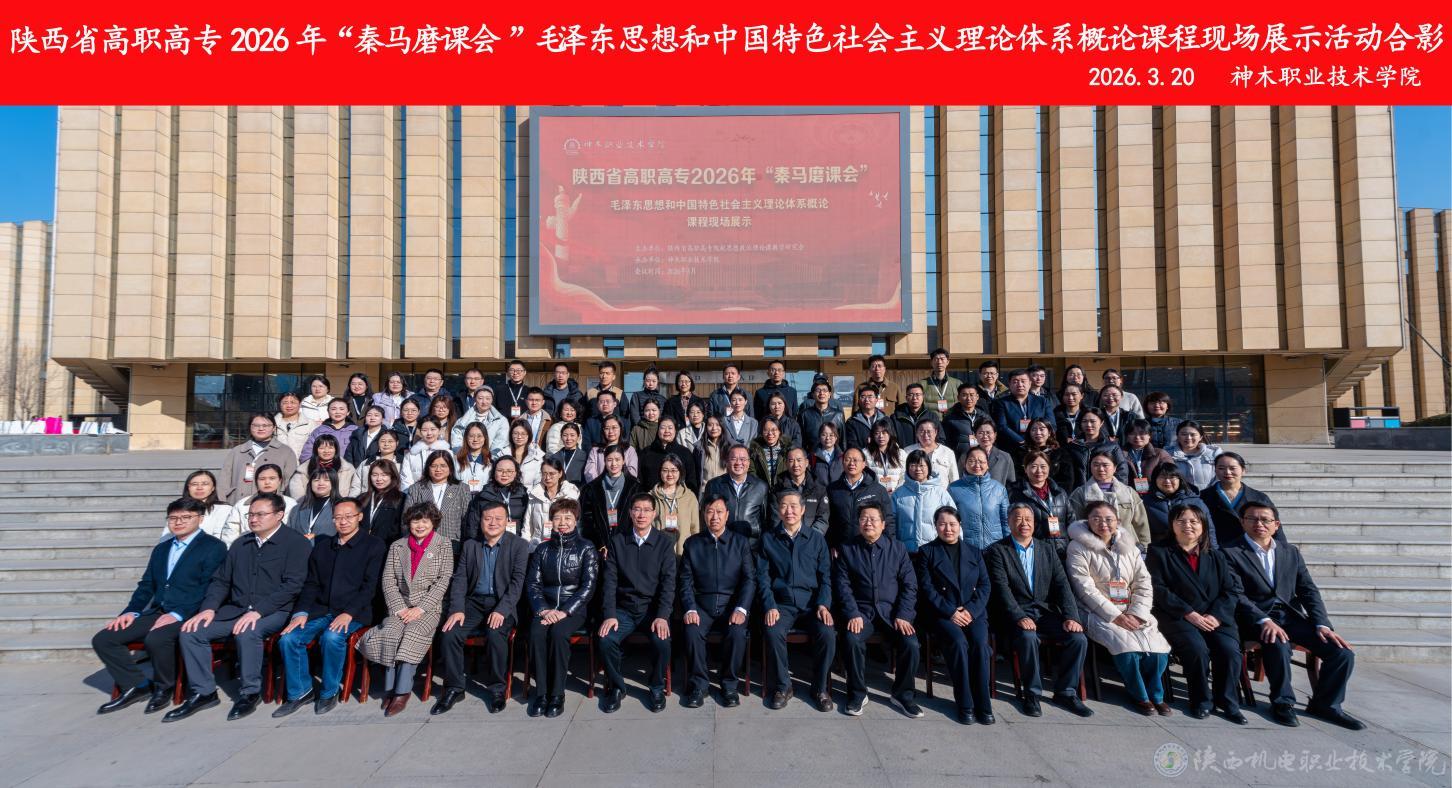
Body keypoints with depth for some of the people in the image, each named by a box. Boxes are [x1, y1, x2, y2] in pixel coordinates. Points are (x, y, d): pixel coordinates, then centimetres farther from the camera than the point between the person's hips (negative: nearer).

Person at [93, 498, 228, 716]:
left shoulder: (214, 547, -2)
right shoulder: (161, 549, 23)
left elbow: (209, 589, -12)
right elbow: (146, 585, 20)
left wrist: (177, 614, -21)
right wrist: (131, 612, 2)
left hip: (187, 616, -7)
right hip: (156, 613, 8)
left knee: (156, 639, -34)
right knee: (102, 639, -7)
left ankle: (164, 688, -6)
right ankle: (136, 685, 6)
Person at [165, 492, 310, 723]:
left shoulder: (296, 543, -3)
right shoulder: (242, 544, 18)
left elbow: (292, 585, -13)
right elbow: (221, 580, 18)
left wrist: (258, 611, -22)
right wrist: (209, 608, -2)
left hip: (274, 612, -6)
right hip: (235, 610, 7)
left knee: (248, 632, -35)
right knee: (190, 632, -12)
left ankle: (249, 693, -15)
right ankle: (202, 692, -1)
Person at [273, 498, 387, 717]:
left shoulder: (374, 545, 2)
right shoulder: (322, 545, 18)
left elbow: (370, 586, -6)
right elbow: (311, 583, 13)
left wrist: (348, 614, -19)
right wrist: (302, 612, -4)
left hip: (353, 613, -5)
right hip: (321, 609, 5)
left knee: (332, 637, -33)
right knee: (288, 639, -19)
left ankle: (329, 692, -10)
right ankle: (300, 692, 0)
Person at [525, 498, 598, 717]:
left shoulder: (585, 548, 2)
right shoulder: (542, 549, 13)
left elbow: (588, 586, -6)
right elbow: (532, 584, 6)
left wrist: (564, 611, -16)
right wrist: (542, 609, -12)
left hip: (574, 607, -2)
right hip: (546, 607, 3)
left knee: (558, 633, -32)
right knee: (537, 633, -28)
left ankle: (557, 694, -21)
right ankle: (541, 691, -19)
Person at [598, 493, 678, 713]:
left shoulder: (664, 543, 1)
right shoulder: (617, 540, 4)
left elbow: (668, 582, -6)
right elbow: (610, 580, -1)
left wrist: (662, 616, -19)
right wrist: (609, 615, -13)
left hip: (653, 608, -1)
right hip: (624, 608, 1)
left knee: (662, 642, -28)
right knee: (606, 640, -25)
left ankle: (657, 687, 1)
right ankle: (616, 687, 2)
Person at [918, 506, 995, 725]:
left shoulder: (974, 552, 18)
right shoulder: (927, 551, 9)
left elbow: (985, 585, 10)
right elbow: (926, 587, 0)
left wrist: (971, 610, -8)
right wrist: (950, 612, -12)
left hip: (973, 611, 2)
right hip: (942, 613, -2)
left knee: (980, 643, -27)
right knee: (958, 642, -30)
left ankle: (983, 704, -18)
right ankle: (965, 704, -19)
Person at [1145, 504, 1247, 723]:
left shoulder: (1216, 557, 19)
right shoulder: (1158, 552, 7)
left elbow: (1232, 588, 9)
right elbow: (1158, 589, -3)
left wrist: (1216, 615, -9)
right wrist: (1189, 613, -13)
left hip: (1215, 618, 3)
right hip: (1177, 617, -3)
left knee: (1230, 650, -25)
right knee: (1198, 648, -30)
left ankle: (1228, 702, -3)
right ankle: (1201, 701, -8)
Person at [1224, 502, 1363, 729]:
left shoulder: (1291, 552, 17)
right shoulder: (1231, 553, 0)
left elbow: (1309, 591, 11)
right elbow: (1237, 595, -9)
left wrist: (1322, 625, -5)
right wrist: (1265, 621, -24)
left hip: (1291, 617, 5)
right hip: (1255, 621, -5)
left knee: (1343, 653, -14)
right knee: (1278, 644, -36)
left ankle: (1325, 704, 10)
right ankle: (1283, 702, -11)